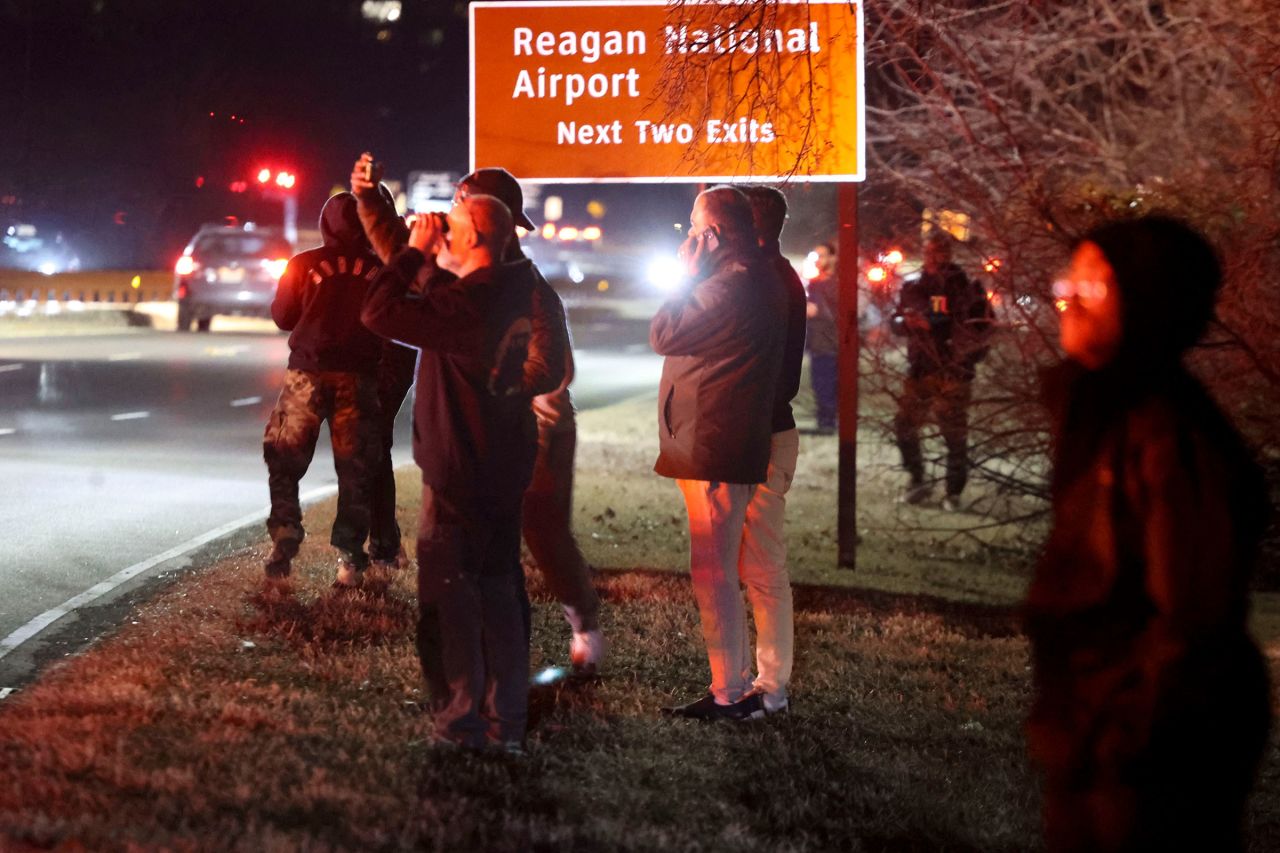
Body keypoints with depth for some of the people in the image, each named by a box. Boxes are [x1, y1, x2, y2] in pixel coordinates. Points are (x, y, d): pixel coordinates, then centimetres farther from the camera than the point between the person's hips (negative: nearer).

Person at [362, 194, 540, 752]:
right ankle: (507, 719, 20)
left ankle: (460, 720, 8)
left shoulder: (463, 301, -22)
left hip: (458, 475, -8)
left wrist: (417, 251, -14)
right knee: (500, 591, 14)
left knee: (450, 593, 3)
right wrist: (433, 256, 6)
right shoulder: (516, 290, 4)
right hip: (507, 470, 8)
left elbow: (379, 312, -24)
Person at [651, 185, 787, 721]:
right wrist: (694, 278, 13)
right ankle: (737, 686, 23)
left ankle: (731, 695, -2)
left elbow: (662, 336, -14)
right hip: (731, 450, 11)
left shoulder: (731, 285, -20)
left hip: (713, 451, -11)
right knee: (721, 571, 17)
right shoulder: (759, 280, 15)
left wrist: (686, 275, -5)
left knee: (712, 572, -6)